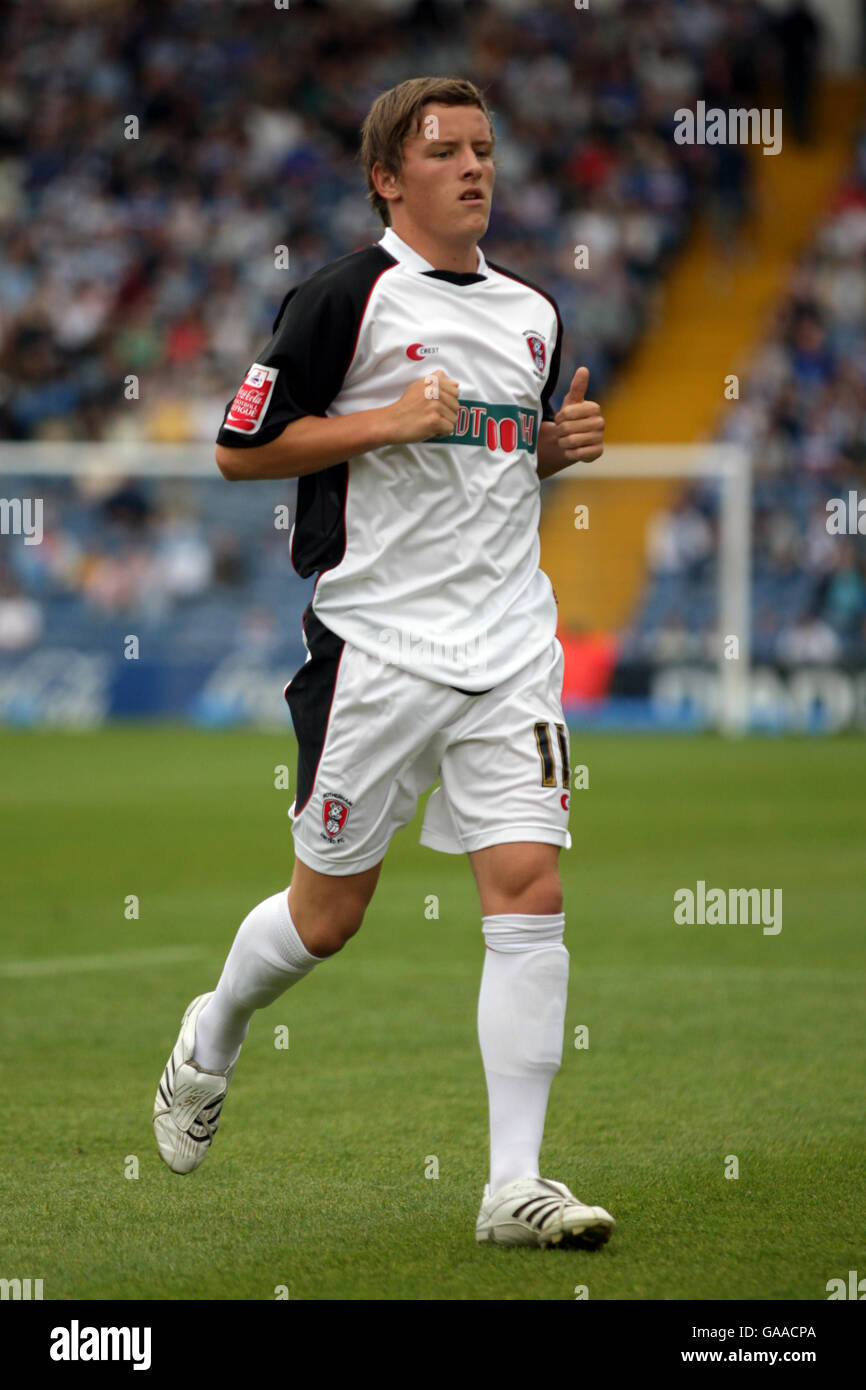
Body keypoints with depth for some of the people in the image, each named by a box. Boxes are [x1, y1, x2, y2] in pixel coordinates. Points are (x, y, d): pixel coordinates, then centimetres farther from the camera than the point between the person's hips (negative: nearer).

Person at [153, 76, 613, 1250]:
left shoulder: (532, 314, 13)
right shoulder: (347, 297, -6)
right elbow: (239, 449, -6)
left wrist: (564, 441, 5)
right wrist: (388, 421, -15)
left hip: (511, 645, 4)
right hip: (376, 641, -4)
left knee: (530, 887, -9)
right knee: (329, 910, 6)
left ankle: (514, 1187, -7)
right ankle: (212, 1040, 39)